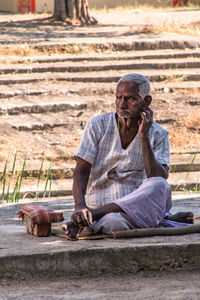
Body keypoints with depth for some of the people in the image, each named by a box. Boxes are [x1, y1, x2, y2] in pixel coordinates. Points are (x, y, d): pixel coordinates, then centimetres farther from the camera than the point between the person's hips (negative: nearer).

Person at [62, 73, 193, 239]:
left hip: (139, 204, 1)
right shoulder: (98, 125, 2)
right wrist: (80, 206, -24)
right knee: (112, 222, -39)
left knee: (160, 187, -34)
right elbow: (81, 172, -4)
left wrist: (144, 136, -15)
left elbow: (160, 181, -11)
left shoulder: (158, 135, 4)